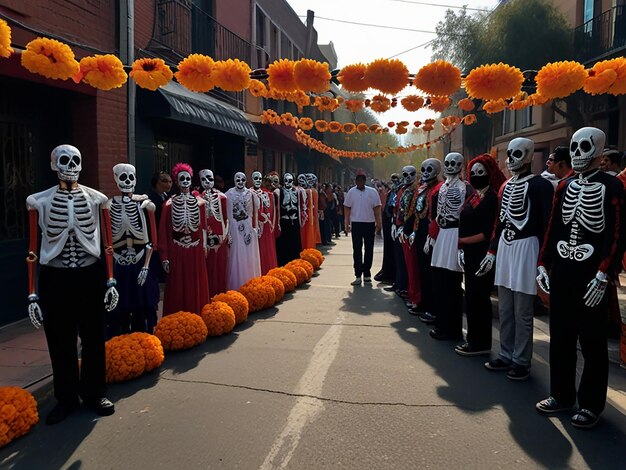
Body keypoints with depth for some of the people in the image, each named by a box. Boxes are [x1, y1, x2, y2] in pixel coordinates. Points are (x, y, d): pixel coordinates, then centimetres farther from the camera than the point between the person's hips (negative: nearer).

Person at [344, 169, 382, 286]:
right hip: (356, 223, 0)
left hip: (370, 223, 0)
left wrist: (378, 223, -1)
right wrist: (347, 224, -1)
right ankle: (358, 275, 5)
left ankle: (366, 273, 19)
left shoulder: (372, 192, 0)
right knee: (357, 250, 2)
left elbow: (377, 208, 2)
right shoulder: (351, 192, 2)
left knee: (369, 249, 8)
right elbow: (347, 208, 4)